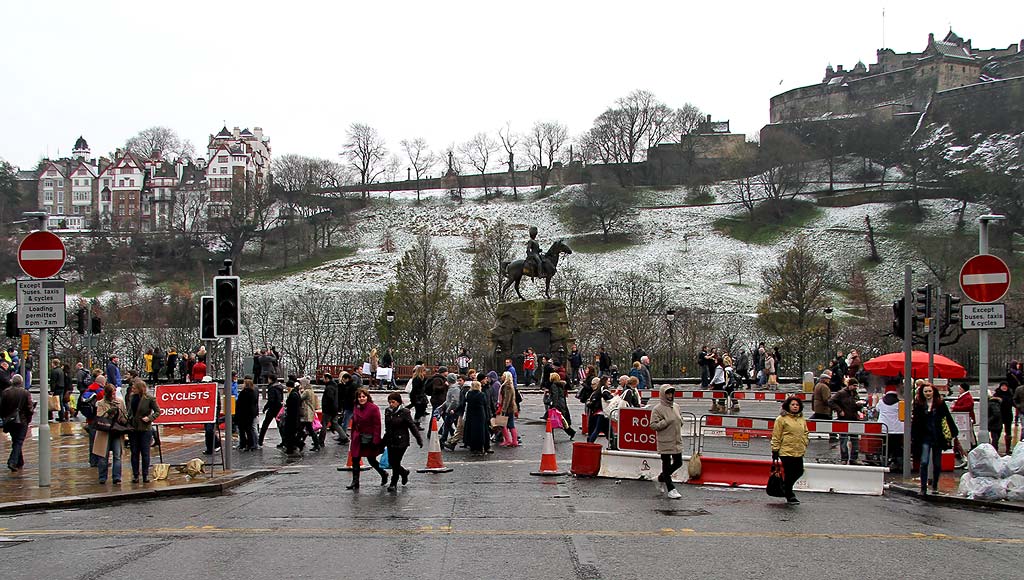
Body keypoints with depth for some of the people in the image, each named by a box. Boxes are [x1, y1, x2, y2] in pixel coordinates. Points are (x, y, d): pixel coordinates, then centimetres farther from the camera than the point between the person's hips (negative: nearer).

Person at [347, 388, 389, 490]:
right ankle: (355, 482, 8)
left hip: (369, 439, -6)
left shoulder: (373, 408, -12)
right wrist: (353, 438, 11)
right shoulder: (356, 408, 8)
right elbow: (354, 424, 15)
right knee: (355, 459, 1)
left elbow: (377, 425, -13)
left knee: (371, 460, 6)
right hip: (358, 439, 6)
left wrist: (375, 441, -18)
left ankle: (383, 474, 31)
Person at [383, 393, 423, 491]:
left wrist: (419, 439, -10)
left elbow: (412, 426, -9)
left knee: (396, 462, -4)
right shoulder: (387, 411, 6)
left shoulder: (404, 412, -11)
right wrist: (385, 440, 21)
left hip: (401, 441, -6)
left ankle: (394, 484, 9)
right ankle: (404, 472, 37)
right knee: (391, 462, 8)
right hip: (391, 441, 6)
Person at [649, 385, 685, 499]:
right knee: (666, 465, 2)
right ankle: (670, 489, 8)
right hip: (665, 442, -7)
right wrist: (666, 422, -22)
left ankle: (662, 479, 33)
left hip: (677, 441, 7)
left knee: (678, 463, 13)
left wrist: (680, 421, 3)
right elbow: (653, 425, -15)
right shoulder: (658, 409, -11)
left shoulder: (676, 407, 10)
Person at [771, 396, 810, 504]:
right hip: (786, 452, -7)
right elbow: (776, 436, -8)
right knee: (789, 473, -1)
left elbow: (806, 433, 23)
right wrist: (775, 450, -9)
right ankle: (789, 495, 12)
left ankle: (785, 486, 33)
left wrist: (804, 445, 13)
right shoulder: (781, 419, -7)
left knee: (799, 471, 11)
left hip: (799, 452, 7)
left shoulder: (801, 419, 13)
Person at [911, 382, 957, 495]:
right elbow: (915, 421, 3)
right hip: (925, 437, -1)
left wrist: (953, 433, -2)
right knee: (924, 462, -12)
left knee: (937, 463, 9)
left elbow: (948, 418, 2)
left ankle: (935, 486, 26)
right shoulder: (919, 404, 2)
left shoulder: (940, 403, 1)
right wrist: (913, 438, 0)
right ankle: (923, 488, -7)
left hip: (938, 437, 1)